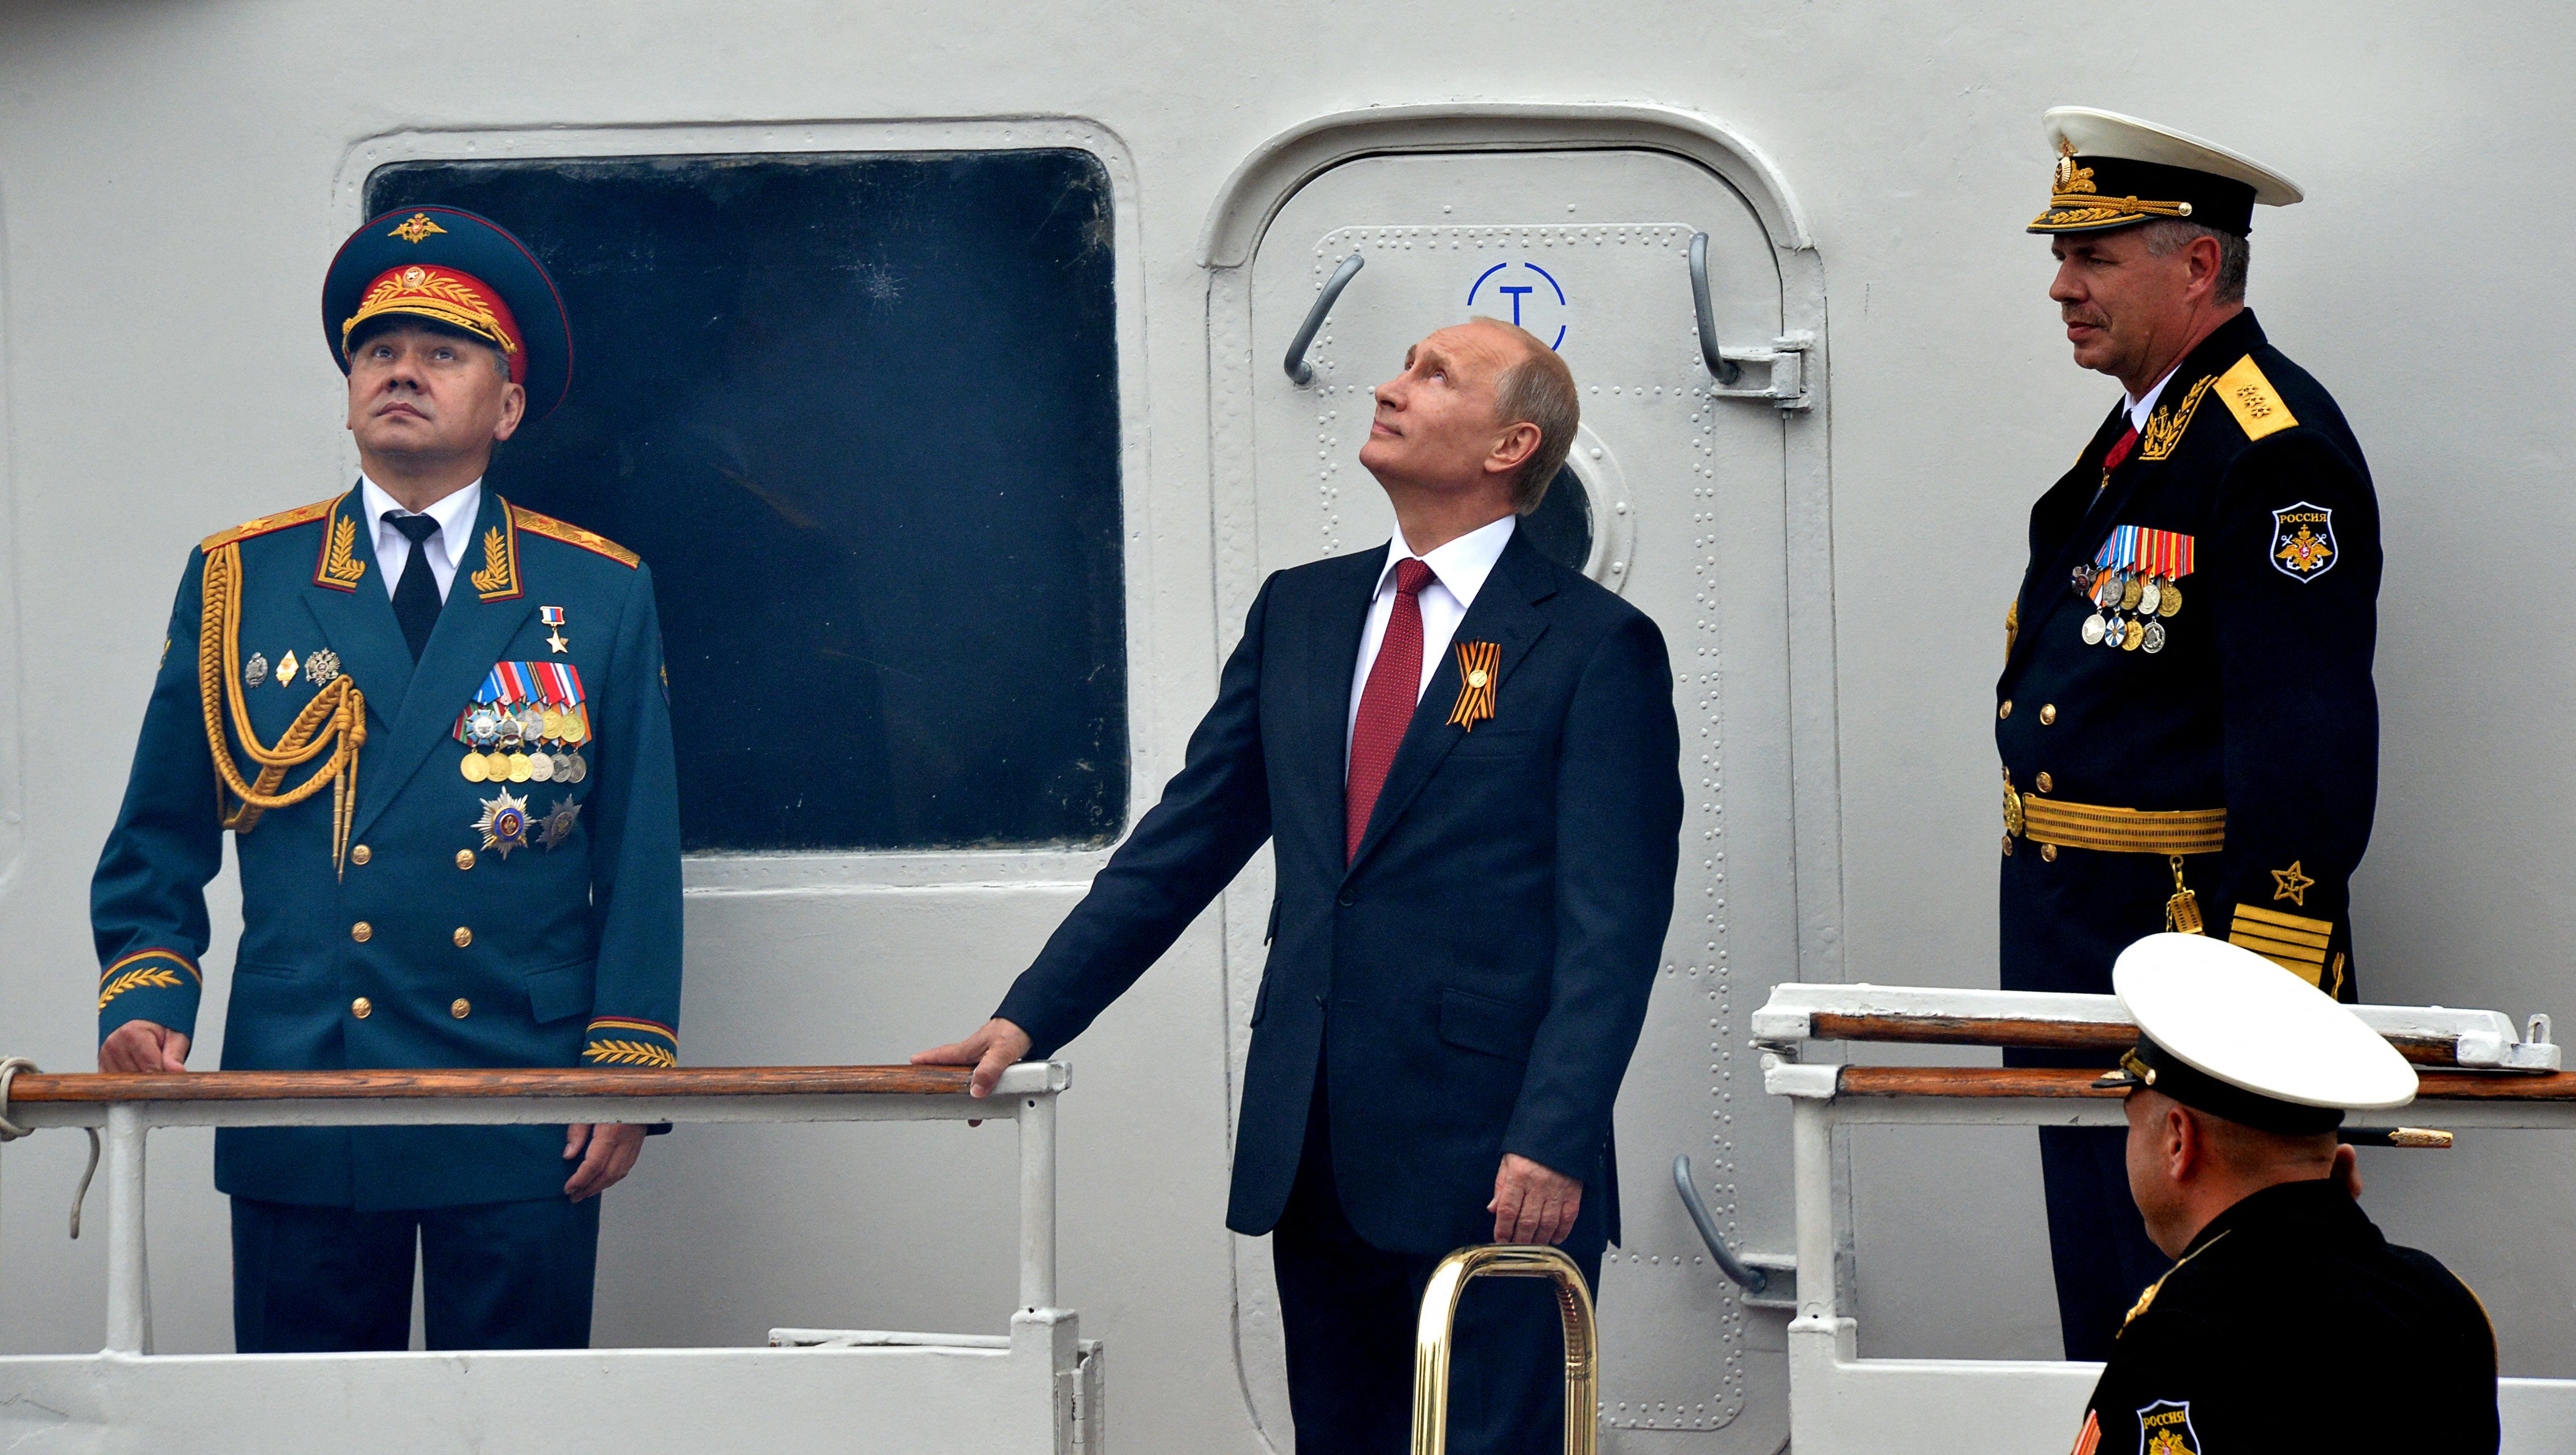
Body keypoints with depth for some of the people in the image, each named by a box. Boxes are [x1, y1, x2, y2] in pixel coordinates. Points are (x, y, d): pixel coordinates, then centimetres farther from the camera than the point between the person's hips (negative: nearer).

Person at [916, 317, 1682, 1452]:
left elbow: (1613, 925, -8)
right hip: (1314, 1151, 6)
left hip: (1487, 1158, -6)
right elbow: (1187, 838, 16)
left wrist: (1554, 1141, -18)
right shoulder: (1298, 613, 14)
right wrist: (1031, 1017, 8)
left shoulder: (1595, 646, -3)